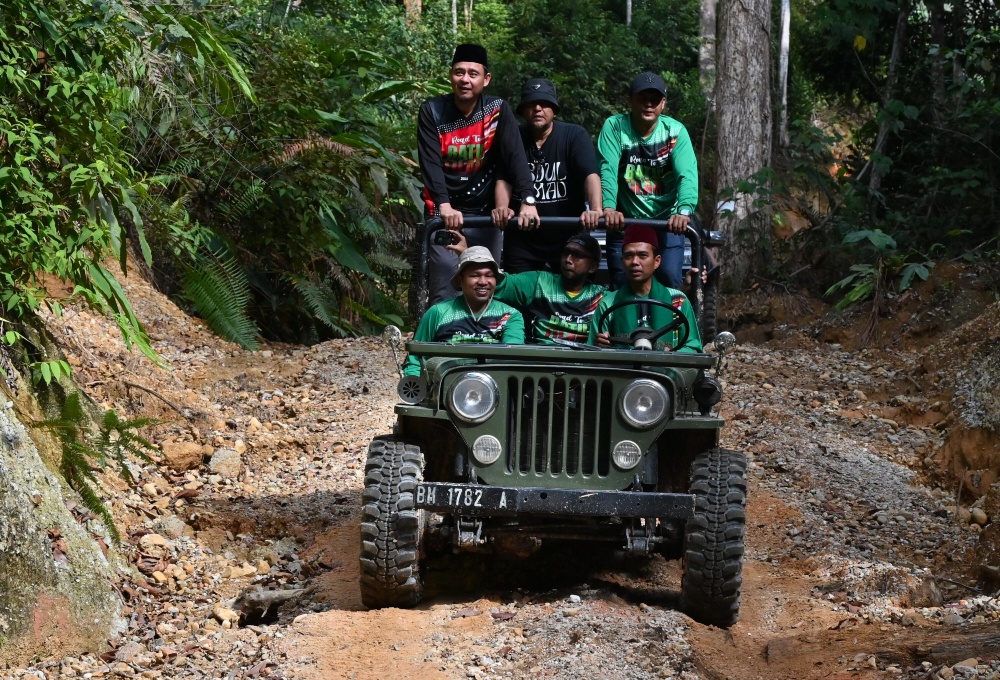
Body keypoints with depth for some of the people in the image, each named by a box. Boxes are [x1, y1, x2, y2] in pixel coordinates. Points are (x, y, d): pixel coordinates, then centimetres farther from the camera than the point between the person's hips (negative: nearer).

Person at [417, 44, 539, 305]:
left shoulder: (498, 110, -4)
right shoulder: (432, 112, -6)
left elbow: (515, 157, -15)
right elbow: (430, 163, -16)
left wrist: (527, 201, -29)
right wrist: (444, 205, -31)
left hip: (484, 213, 2)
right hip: (445, 214, -1)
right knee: (444, 294, -8)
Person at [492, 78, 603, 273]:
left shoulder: (575, 136, -5)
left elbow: (591, 175, -18)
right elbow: (503, 178, -6)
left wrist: (595, 210, -36)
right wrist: (502, 207, -28)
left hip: (568, 238, -1)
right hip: (521, 240, 2)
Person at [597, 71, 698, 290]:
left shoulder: (675, 131, -9)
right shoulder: (614, 127, -9)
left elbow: (687, 174, -22)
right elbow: (607, 170, -22)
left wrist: (684, 211, -42)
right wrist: (608, 208, -41)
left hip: (668, 223, 0)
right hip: (624, 222, 0)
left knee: (670, 282, -9)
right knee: (621, 287, 0)